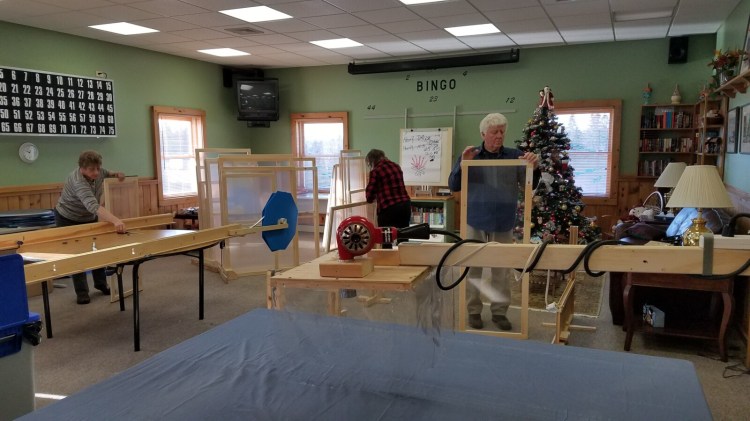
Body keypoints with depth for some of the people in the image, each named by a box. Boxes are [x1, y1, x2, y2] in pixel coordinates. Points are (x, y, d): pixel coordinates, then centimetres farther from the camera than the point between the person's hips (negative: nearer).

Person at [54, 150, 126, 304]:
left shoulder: (97, 172, -19)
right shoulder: (78, 182, -42)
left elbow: (103, 173, 9)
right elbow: (94, 205, -57)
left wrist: (115, 174, -14)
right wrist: (115, 221, -70)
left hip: (89, 218, 7)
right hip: (69, 220, -7)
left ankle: (101, 284, 27)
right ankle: (82, 293, 7)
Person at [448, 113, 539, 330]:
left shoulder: (514, 156, 2)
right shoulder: (469, 155, 0)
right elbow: (453, 186, -4)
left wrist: (534, 166, -27)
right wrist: (462, 165, -22)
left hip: (503, 224, 1)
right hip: (475, 222, -1)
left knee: (502, 270, 9)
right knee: (473, 268, 7)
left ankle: (499, 312, 22)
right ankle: (473, 311, 19)